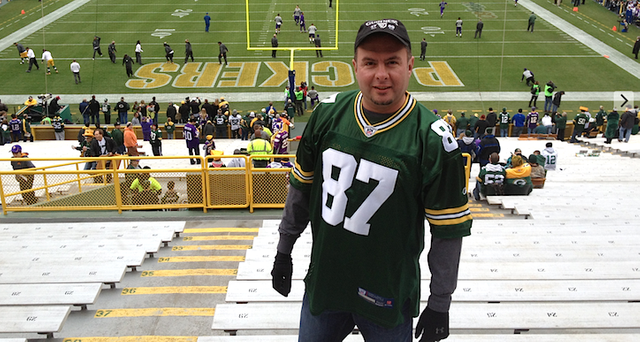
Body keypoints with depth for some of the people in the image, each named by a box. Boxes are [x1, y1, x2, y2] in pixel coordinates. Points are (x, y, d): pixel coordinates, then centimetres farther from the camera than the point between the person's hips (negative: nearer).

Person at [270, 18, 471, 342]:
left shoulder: (433, 139, -17)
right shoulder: (328, 113, -5)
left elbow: (448, 230, -11)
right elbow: (301, 188, 6)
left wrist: (439, 305, -5)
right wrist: (284, 251, 11)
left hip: (390, 298, -3)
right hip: (322, 282, 4)